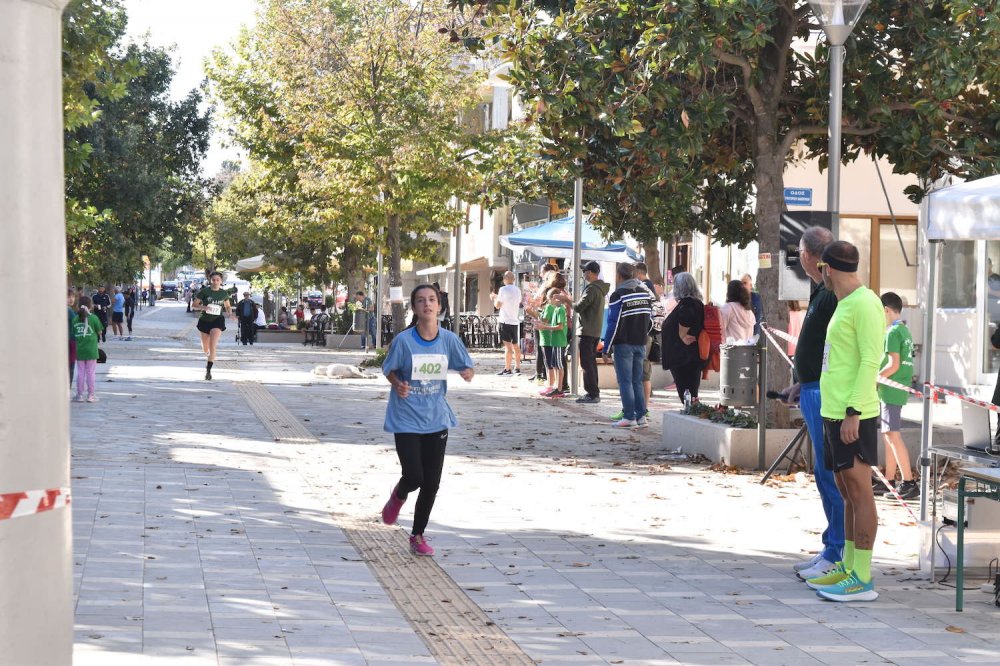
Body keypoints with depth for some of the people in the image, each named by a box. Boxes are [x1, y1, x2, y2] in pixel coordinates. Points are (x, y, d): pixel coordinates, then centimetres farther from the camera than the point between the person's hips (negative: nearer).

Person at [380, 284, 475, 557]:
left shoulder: (449, 339, -4)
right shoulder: (403, 340, -11)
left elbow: (467, 368, 6)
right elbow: (389, 370, 2)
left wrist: (467, 373, -18)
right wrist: (398, 384, -20)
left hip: (436, 419, 3)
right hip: (406, 419, -3)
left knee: (432, 482, 5)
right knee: (414, 476, -12)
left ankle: (418, 536, 23)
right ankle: (399, 495, 27)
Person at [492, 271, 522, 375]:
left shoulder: (503, 289, -11)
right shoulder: (517, 290, 11)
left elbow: (497, 305, -11)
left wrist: (494, 298, 12)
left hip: (506, 321, -7)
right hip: (515, 320, 7)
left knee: (508, 345, -7)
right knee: (515, 345, 14)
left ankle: (507, 369, -8)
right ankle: (517, 368, 17)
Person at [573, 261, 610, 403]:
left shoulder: (592, 289, -17)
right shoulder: (600, 288, 15)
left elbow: (579, 306, -22)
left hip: (587, 331, -10)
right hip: (596, 331, 10)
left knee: (586, 362, -7)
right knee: (591, 361, 15)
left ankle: (592, 393, -8)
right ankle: (593, 392, 19)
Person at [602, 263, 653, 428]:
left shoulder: (618, 295, -10)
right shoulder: (645, 292, 10)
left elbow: (613, 323, -13)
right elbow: (650, 320, 14)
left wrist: (607, 348, -8)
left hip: (624, 345, -6)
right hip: (640, 344, 6)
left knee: (625, 382, -2)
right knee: (637, 381, 12)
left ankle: (630, 418, -5)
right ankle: (641, 417, 9)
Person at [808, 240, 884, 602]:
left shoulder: (865, 304, -12)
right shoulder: (844, 305, 18)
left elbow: (871, 361, -18)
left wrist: (853, 412, -22)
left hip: (853, 416, -10)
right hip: (834, 412, 10)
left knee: (859, 491, -7)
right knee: (847, 492, 13)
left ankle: (862, 579, -5)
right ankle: (848, 567, 20)